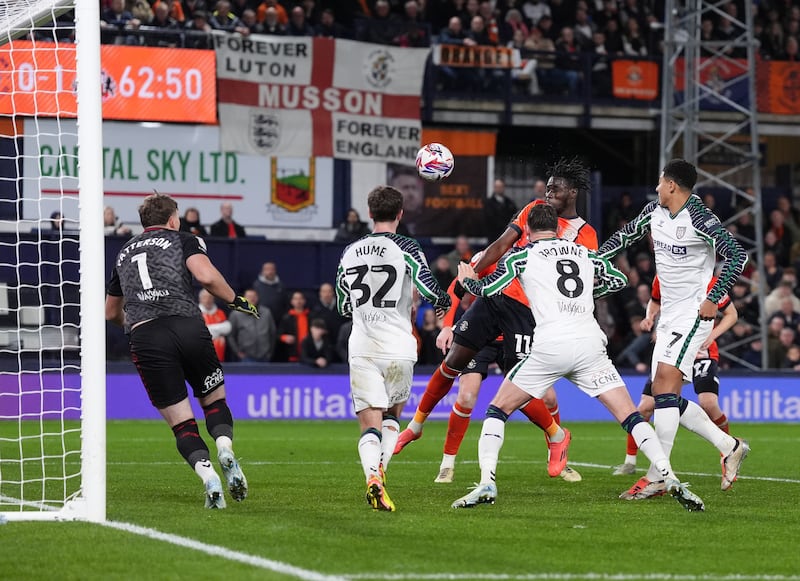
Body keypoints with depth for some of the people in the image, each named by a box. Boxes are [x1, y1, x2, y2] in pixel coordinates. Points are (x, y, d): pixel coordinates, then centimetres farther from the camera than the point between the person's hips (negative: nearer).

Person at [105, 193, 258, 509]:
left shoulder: (124, 253, 27)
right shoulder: (183, 240, 14)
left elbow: (111, 312, 36)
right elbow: (206, 276, -7)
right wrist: (236, 301, 8)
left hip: (144, 339, 2)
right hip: (187, 326, -2)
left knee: (181, 423, 4)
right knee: (214, 400, 16)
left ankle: (208, 476, -18)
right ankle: (225, 448, -12)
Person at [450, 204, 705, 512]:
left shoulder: (522, 254, 10)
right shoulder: (584, 252, 22)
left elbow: (489, 289, 3)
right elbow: (619, 279, 31)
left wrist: (467, 280, 24)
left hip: (549, 346, -3)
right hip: (590, 343, 3)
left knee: (498, 410, 12)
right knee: (629, 416, 6)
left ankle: (486, 484, -3)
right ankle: (670, 479, -8)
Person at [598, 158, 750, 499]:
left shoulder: (698, 219, -16)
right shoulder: (655, 211, 8)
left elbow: (737, 255, -19)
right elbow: (625, 235, 22)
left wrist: (714, 298, -21)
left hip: (694, 314, -9)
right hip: (668, 315, 9)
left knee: (666, 380, -21)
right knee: (664, 396, 6)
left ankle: (657, 476, -22)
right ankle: (730, 447, 19)